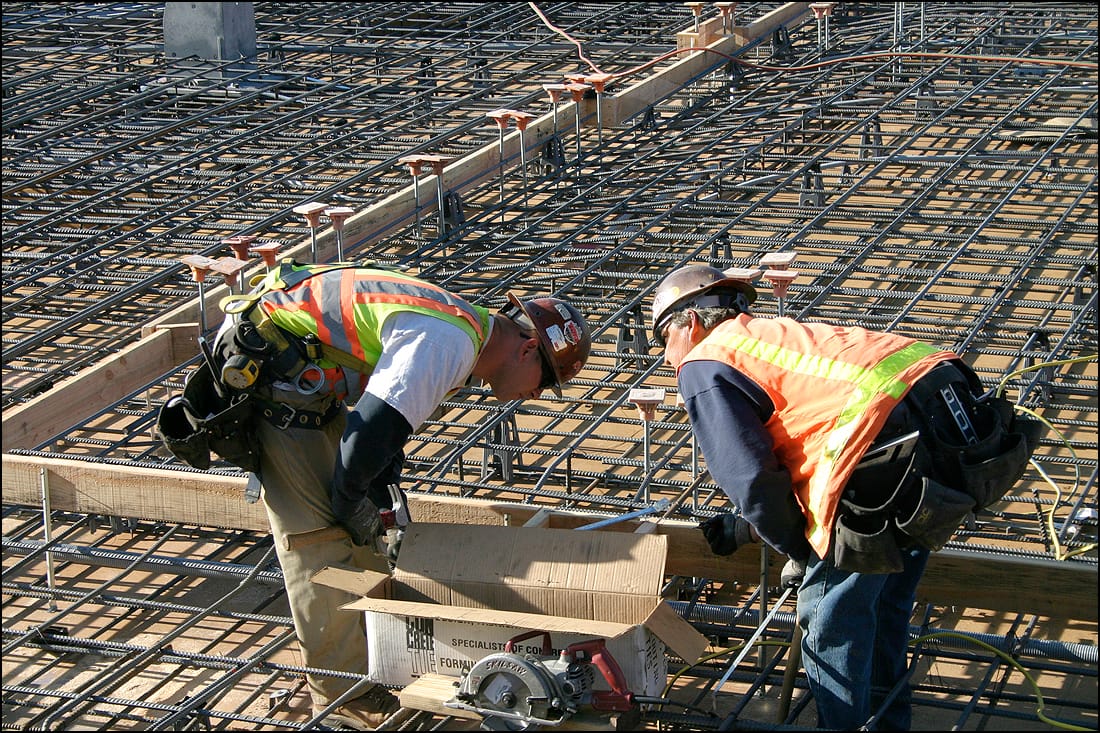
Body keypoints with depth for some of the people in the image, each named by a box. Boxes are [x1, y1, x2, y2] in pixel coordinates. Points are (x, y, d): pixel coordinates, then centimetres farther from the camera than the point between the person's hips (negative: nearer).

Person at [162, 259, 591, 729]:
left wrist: (385, 488, 8)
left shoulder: (462, 331, 9)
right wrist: (351, 502, -14)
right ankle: (343, 695, 2)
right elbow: (371, 430, -30)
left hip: (310, 369, 11)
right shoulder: (448, 345, -24)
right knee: (318, 532, -7)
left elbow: (390, 414, 19)